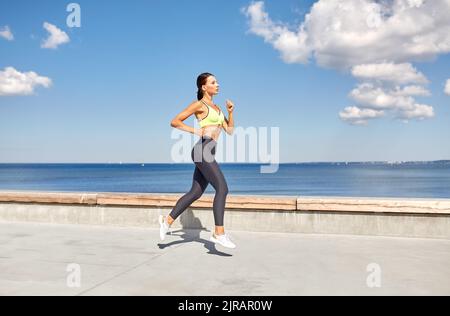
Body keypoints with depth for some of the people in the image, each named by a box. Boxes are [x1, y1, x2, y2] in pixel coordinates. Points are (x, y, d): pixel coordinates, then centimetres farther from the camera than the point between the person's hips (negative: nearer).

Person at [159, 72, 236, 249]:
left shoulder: (216, 107, 23)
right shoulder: (199, 104, -1)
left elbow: (230, 131, 19)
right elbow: (174, 122, -3)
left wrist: (230, 112, 7)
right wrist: (195, 131, -11)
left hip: (208, 154, 9)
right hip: (202, 151, -9)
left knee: (195, 193, 11)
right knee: (222, 188, -16)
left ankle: (167, 220, 22)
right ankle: (219, 233, -14)